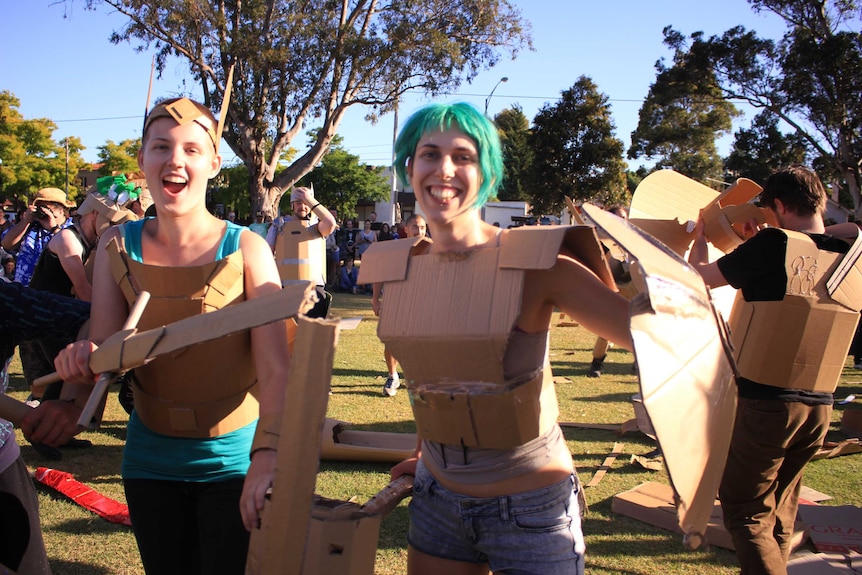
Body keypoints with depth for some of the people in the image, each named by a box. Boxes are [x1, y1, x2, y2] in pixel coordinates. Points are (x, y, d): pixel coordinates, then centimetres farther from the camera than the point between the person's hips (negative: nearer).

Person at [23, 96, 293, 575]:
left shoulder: (246, 249, -13)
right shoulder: (117, 247, -3)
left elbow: (275, 366, -20)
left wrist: (267, 454, -35)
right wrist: (79, 394, -29)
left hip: (234, 461, -3)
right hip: (151, 460, 3)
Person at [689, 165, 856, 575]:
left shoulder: (773, 244, -14)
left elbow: (701, 275, -2)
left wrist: (700, 236, 15)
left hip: (765, 400, -6)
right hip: (819, 406, 6)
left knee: (745, 512, 4)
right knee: (780, 514, 20)